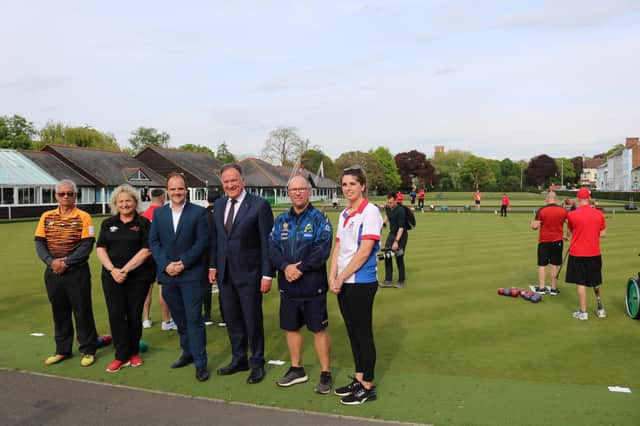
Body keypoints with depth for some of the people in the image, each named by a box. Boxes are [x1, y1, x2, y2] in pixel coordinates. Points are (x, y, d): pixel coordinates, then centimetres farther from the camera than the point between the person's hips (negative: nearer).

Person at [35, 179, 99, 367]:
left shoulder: (83, 217, -5)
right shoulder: (46, 217, 8)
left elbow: (87, 245, -11)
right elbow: (39, 242, 3)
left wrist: (66, 262, -17)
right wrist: (51, 261, -13)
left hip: (77, 272, -4)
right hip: (53, 272, 4)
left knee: (82, 311, 2)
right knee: (59, 312, 13)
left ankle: (88, 350, 14)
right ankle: (62, 350, 27)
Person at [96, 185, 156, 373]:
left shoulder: (143, 223, 0)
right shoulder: (108, 224, 11)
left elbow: (146, 250, -8)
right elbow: (100, 249, 6)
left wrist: (125, 270, -13)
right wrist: (112, 269, -9)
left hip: (138, 277, -2)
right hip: (112, 277, 2)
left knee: (134, 315, 4)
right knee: (116, 315, -2)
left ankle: (133, 352, 21)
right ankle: (122, 356, 9)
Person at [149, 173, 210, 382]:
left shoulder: (199, 212, -4)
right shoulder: (158, 213, 7)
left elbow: (202, 242, -8)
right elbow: (153, 242, 5)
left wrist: (183, 263, -15)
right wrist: (165, 265, -9)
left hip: (191, 274, -4)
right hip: (167, 274, 4)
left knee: (194, 319, -3)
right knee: (179, 319, 16)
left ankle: (200, 362, 6)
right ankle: (188, 353, 32)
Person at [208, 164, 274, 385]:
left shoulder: (259, 205, -11)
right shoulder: (219, 204, 8)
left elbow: (267, 242, -11)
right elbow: (215, 237, 14)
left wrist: (267, 274, -13)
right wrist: (213, 266, 10)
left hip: (249, 274, -5)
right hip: (225, 273, 6)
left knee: (253, 320, 6)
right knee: (232, 319, 15)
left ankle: (257, 364, 24)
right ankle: (238, 360, 32)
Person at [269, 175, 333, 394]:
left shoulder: (319, 218, -4)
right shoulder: (281, 220, 10)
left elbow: (322, 250, -15)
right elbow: (272, 247, 1)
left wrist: (300, 268, -19)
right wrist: (285, 266, -16)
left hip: (312, 285, -5)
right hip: (288, 285, 5)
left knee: (319, 329, 1)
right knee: (291, 327, 15)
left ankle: (325, 374, 15)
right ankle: (297, 369, 32)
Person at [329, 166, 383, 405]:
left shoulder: (370, 212, -11)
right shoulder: (344, 215, 13)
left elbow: (364, 252, -17)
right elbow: (337, 248, 12)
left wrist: (341, 278, -14)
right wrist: (332, 278, -1)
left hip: (361, 282, -7)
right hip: (344, 283, 7)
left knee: (363, 333, 2)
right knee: (352, 332, 15)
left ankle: (367, 387, 14)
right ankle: (358, 379, 28)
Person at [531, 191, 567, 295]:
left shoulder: (541, 211, -9)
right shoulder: (563, 210, -2)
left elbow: (535, 226, -11)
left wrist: (532, 223, 11)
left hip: (544, 241, -2)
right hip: (557, 241, 2)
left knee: (542, 264, 6)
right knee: (555, 265, 8)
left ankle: (541, 287, 6)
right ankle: (554, 288, 12)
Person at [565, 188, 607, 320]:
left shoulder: (572, 215, -11)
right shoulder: (599, 214, -3)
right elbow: (603, 234, 4)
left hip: (577, 254, -3)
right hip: (594, 254, 3)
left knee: (580, 283, 5)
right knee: (596, 282, 19)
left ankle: (583, 312, 9)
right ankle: (600, 308, 31)